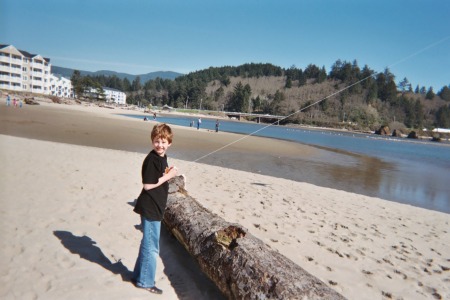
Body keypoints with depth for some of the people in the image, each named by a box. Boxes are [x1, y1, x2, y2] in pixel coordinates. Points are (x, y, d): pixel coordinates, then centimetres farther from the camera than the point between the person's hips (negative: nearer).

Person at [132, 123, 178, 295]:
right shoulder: (151, 160, -19)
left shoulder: (162, 158, 8)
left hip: (155, 208, 9)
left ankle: (139, 276, 37)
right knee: (151, 247, 3)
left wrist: (169, 174, 3)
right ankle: (145, 281, 20)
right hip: (149, 208, -9)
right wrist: (168, 175, -18)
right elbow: (147, 185, -22)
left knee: (148, 244, 21)